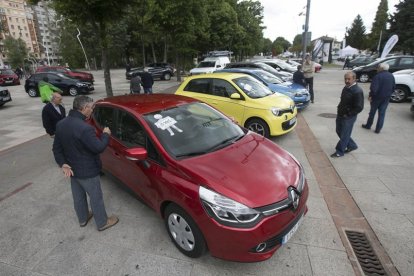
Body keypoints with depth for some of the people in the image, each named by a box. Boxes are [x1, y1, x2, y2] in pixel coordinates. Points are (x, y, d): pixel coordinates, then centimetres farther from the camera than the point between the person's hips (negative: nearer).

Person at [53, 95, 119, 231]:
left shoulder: (60, 124, -2)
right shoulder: (84, 128, -31)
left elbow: (56, 147, 4)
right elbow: (98, 148, -24)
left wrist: (63, 164, 0)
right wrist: (106, 134, -9)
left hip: (73, 169, 8)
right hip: (87, 171, -8)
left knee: (78, 196, 24)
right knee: (96, 197, 10)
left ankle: (82, 219, 45)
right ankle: (102, 223, 28)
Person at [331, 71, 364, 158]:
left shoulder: (358, 91, -22)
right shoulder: (346, 87, 4)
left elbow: (359, 107, -22)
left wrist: (348, 114, -18)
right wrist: (339, 110, 10)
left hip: (349, 117, -9)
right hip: (340, 115, 9)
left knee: (344, 135, 4)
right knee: (339, 131, 19)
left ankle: (340, 151, 19)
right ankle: (352, 145, 37)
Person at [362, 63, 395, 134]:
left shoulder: (378, 76, -17)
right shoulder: (391, 76, 6)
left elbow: (374, 88, -24)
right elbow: (393, 88, 12)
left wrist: (370, 95, -12)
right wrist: (388, 94, 23)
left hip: (377, 97, -5)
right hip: (386, 98, 5)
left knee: (372, 112, 11)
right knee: (382, 113, 10)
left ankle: (368, 125, 25)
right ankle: (378, 129, 13)